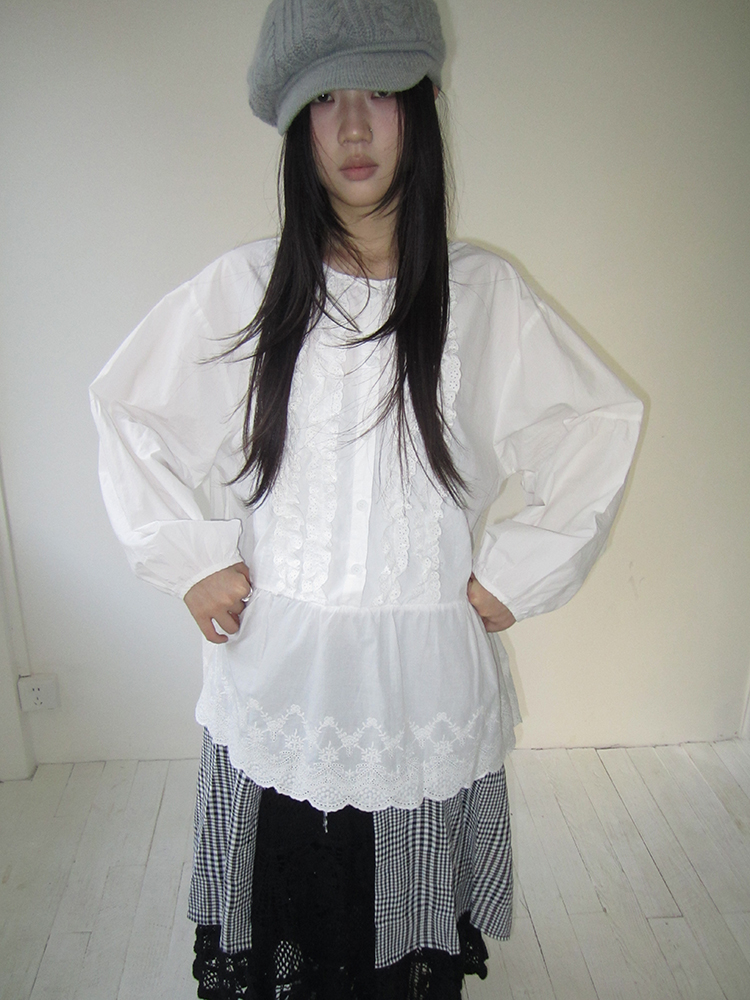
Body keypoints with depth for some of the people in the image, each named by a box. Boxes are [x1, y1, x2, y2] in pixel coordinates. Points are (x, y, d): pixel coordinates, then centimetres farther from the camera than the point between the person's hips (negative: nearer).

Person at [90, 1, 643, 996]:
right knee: (279, 916, 16)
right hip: (275, 660, 1)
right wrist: (188, 556, 0)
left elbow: (602, 422, 4)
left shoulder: (484, 293, -2)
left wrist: (515, 572, -1)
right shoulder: (243, 287, -1)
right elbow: (127, 409, 8)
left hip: (427, 668, 0)